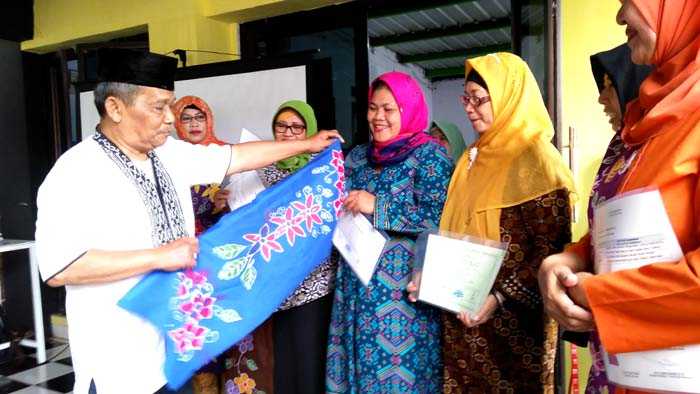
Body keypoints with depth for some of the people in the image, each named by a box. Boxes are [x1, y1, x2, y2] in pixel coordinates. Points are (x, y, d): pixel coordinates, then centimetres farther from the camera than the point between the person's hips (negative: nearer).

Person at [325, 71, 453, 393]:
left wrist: (377, 206, -18)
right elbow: (340, 204, 20)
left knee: (400, 363, 2)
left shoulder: (429, 155, -6)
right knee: (354, 354, 12)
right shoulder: (358, 156, 12)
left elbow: (437, 219, -17)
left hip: (405, 285, -5)